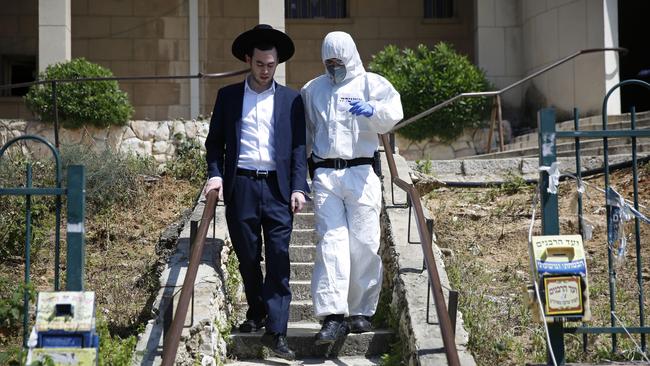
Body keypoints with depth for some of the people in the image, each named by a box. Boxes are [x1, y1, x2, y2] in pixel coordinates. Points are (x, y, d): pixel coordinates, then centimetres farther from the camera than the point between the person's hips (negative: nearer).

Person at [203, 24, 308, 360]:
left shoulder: (291, 99, 8)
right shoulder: (228, 96, 9)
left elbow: (299, 147, 6)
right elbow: (214, 141, 11)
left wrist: (298, 187, -3)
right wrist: (215, 174, -5)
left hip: (277, 187, -1)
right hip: (240, 186, 1)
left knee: (279, 259, -7)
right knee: (247, 258, 9)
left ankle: (276, 330, -8)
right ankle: (256, 313, 28)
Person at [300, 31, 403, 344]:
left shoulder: (371, 84, 7)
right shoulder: (312, 90, 19)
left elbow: (393, 113, -11)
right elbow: (302, 133, 26)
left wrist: (371, 110, -31)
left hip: (360, 173, -2)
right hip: (324, 174, 2)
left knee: (363, 244, 0)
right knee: (331, 242, -9)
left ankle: (361, 311, 14)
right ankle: (333, 316, -14)